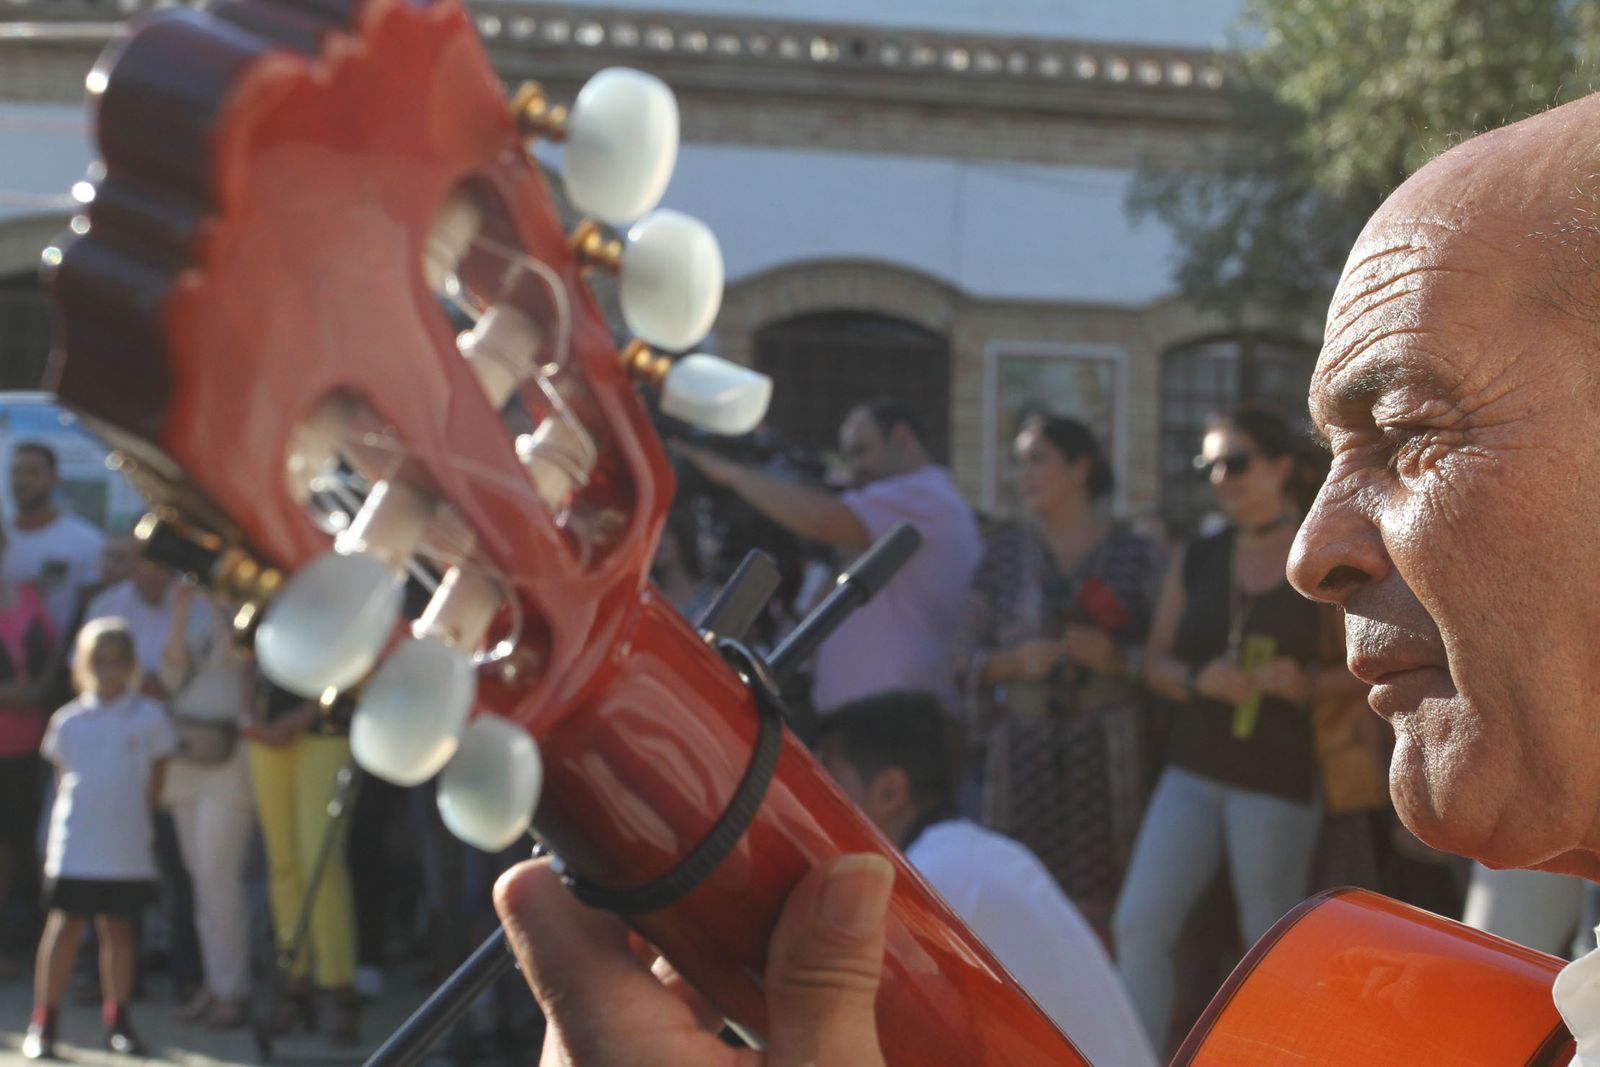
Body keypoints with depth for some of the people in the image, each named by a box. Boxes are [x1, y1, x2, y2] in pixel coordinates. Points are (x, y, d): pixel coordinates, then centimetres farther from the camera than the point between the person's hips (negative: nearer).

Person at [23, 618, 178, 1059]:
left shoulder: (148, 717, 0)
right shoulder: (68, 721, 3)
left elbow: (155, 779, 7)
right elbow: (63, 776, 10)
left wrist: (137, 819, 6)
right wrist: (69, 821, 3)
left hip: (128, 850, 0)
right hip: (73, 849, 0)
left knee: (118, 928, 9)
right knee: (64, 926, 1)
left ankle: (118, 1022, 19)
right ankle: (42, 1023, 5)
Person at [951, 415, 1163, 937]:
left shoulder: (1134, 556, 5)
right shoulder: (1005, 551, 12)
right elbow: (966, 658, 9)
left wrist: (1113, 657, -14)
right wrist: (1015, 661, -9)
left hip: (1105, 752, -2)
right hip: (1021, 752, 2)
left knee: (1096, 909, -6)